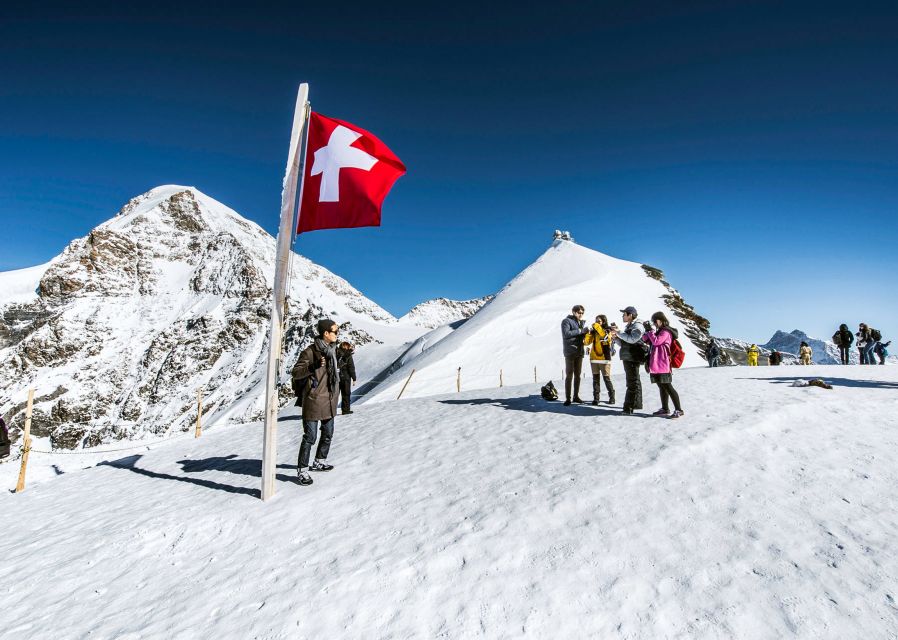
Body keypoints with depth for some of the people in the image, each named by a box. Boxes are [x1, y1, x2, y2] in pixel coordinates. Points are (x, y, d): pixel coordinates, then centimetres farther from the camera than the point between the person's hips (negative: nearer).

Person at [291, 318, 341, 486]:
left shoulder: (332, 349, 7)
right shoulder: (310, 351, -16)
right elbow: (295, 372, -15)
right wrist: (313, 366, -30)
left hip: (330, 399, 8)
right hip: (314, 399, -8)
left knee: (328, 434, 18)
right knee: (310, 436, -3)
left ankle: (319, 462, 36)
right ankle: (302, 470, 10)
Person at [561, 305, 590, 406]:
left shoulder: (581, 322, 15)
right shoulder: (566, 321, -6)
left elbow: (582, 336, 19)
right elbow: (566, 334, -21)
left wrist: (586, 331, -2)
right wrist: (580, 331, -23)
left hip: (579, 352, 7)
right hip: (570, 352, -7)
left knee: (578, 375, 10)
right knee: (569, 375, -6)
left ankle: (576, 396, 19)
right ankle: (567, 398, -2)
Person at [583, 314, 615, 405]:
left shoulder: (608, 331, 0)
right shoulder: (594, 331, 11)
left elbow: (606, 337, -23)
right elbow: (586, 342, 3)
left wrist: (598, 327, -18)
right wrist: (589, 333, -11)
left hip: (604, 359, -4)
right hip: (594, 358, 4)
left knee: (607, 378, 0)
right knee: (595, 378, 6)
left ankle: (611, 397, 13)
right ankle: (596, 397, 10)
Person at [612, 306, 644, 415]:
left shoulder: (637, 326, -9)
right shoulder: (628, 326, 20)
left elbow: (632, 339, -25)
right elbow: (624, 343, 23)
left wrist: (619, 333, -15)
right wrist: (616, 338, 6)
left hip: (633, 358, -10)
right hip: (627, 358, 10)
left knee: (632, 382, -9)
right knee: (634, 381, 15)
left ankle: (629, 407, -10)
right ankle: (637, 404, 24)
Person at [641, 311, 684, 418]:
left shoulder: (666, 331, -9)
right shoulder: (659, 331, 19)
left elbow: (656, 341, -21)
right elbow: (646, 340, 19)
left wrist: (650, 330, -10)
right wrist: (647, 331, 2)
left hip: (663, 364, -10)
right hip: (656, 364, 10)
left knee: (667, 386, -9)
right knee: (661, 386, 13)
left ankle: (678, 410, -5)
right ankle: (665, 409, 20)